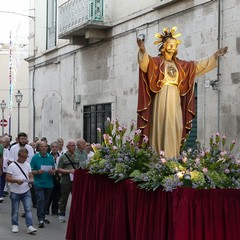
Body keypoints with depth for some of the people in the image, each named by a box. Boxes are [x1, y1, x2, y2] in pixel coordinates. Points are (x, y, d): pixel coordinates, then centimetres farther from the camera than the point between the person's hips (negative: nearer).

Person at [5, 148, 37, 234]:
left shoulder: (27, 165, 5)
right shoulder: (12, 166, -9)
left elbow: (30, 175, 10)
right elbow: (7, 178, -13)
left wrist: (31, 180, -13)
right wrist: (16, 180, -29)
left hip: (26, 191, 3)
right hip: (15, 192, -3)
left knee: (28, 209, -3)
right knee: (15, 210, 9)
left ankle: (29, 227, -4)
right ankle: (15, 225, 25)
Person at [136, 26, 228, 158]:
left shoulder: (180, 64, 20)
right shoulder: (157, 61, 4)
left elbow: (198, 65, 23)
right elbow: (146, 61, -16)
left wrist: (214, 56, 20)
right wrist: (143, 51, -39)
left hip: (175, 99, 5)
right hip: (162, 98, -5)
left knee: (175, 128, -2)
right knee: (161, 127, -9)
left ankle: (172, 157, 1)